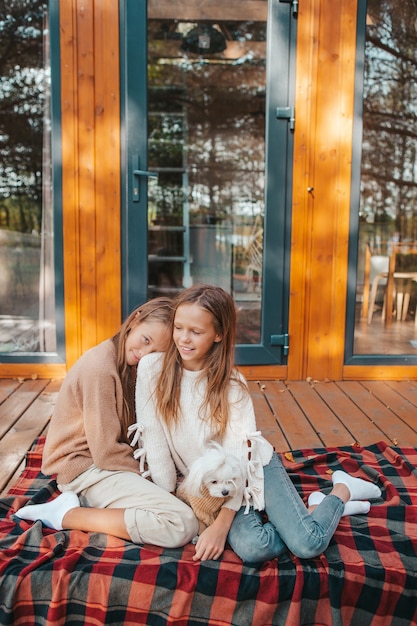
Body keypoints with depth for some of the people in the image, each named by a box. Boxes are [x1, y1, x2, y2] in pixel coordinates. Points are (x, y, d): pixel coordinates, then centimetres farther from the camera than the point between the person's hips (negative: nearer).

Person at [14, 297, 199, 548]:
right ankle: (68, 515, -12)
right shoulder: (100, 365, -22)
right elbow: (106, 452, -21)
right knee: (182, 524, -24)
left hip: (106, 460, 10)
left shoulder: (130, 366, 8)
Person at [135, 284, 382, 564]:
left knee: (308, 545, -18)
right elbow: (153, 437, -9)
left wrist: (220, 525, -23)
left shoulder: (231, 383, -15)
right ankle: (315, 507, 5)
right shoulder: (152, 368, -12)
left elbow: (238, 458, -18)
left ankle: (342, 490, 15)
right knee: (252, 548, -25)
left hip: (254, 468, -1)